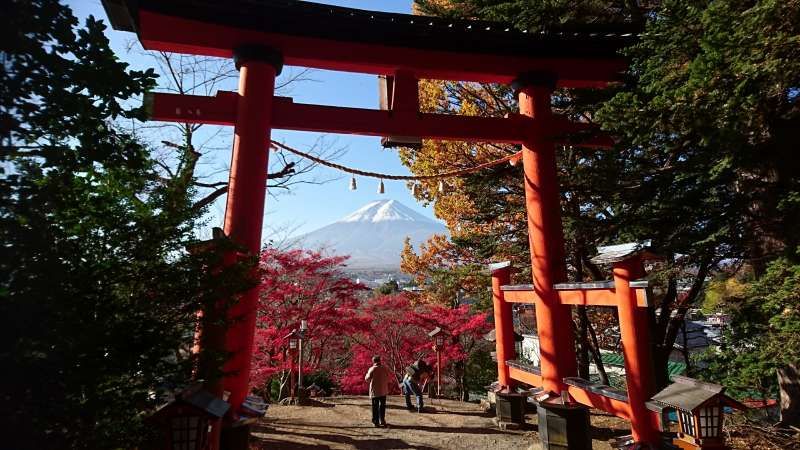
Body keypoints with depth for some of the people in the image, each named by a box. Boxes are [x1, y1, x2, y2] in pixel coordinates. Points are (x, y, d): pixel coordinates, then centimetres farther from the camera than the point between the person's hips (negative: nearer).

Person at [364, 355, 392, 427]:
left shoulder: (372, 369, -11)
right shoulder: (384, 369, -3)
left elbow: (367, 379, -7)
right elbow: (389, 377, 6)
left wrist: (366, 375, 13)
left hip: (374, 391, -2)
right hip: (383, 391, 2)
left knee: (375, 406, 7)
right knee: (382, 406, 13)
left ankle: (376, 421, 7)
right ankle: (382, 420, 16)